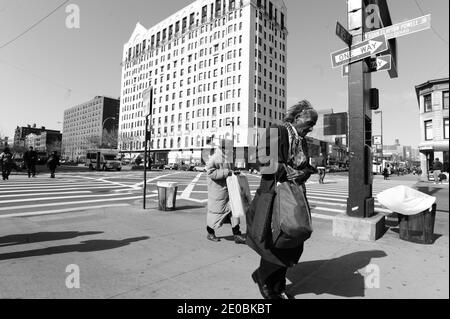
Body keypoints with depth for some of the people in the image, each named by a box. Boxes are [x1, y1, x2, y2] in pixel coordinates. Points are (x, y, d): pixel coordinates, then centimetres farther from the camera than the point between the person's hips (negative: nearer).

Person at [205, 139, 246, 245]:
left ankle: (237, 235, 7)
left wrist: (233, 173, 11)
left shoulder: (226, 161, 14)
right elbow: (211, 173, -24)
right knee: (215, 211, 5)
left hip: (227, 190, 8)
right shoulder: (213, 160, -13)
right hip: (217, 191, -8)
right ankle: (210, 233, 26)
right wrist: (226, 172, -26)